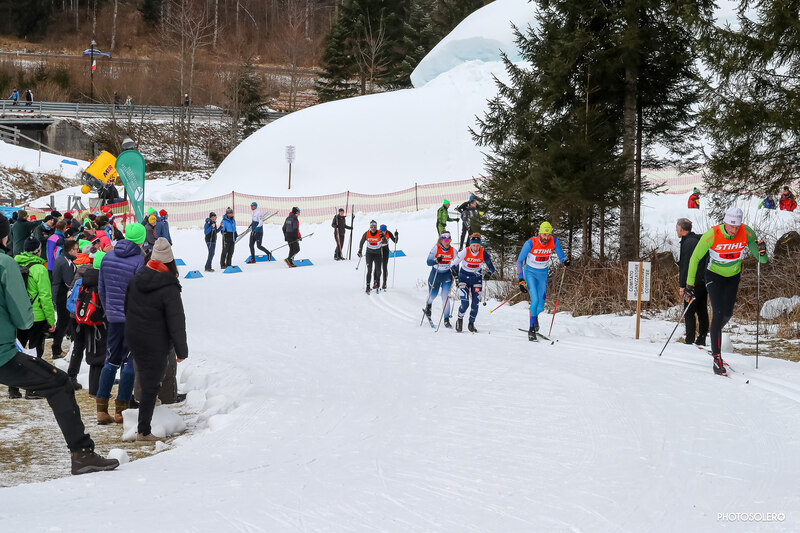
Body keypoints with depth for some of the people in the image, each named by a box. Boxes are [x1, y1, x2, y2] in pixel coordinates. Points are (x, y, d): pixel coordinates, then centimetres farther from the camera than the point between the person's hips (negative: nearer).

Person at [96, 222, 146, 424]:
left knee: (111, 360, 14)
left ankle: (102, 410, 11)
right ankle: (121, 410, 5)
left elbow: (101, 289, 11)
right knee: (130, 362, 3)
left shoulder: (107, 257, 4)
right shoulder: (140, 261, -15)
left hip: (114, 317, 6)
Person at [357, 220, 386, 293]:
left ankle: (376, 282, 29)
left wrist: (383, 237, -35)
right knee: (369, 270, -9)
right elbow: (361, 242, 7)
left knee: (378, 270, 3)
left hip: (378, 254, 0)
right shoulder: (366, 234, -8)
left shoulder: (380, 233, -14)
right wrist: (360, 251, 5)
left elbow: (386, 243, -17)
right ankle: (368, 286, -6)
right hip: (369, 254, 0)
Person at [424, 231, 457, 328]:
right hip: (435, 275, -1)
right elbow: (429, 262, -21)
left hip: (447, 275, 1)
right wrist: (436, 261, -40)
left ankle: (446, 320, -6)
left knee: (445, 297, -12)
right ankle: (428, 304, 52)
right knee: (432, 296, 14)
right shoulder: (435, 249, -14)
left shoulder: (453, 251, -5)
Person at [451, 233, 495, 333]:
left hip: (477, 279, 2)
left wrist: (489, 274, -26)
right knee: (465, 303, -13)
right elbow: (453, 265, -8)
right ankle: (460, 319, 15)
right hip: (464, 278, -2)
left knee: (475, 303, -3)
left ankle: (471, 324, 17)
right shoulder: (465, 252, -17)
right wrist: (455, 274, -26)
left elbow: (491, 268, -5)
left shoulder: (483, 253, -13)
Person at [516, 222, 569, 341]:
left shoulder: (554, 242, -14)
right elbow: (519, 261, -14)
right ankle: (531, 328, -7)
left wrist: (565, 261, -31)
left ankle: (534, 316, 39)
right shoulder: (530, 243, -22)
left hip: (543, 274, 3)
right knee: (535, 300, -20)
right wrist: (521, 280, -19)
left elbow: (561, 256, -4)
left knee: (541, 305, 3)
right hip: (530, 272, -3)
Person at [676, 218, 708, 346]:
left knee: (689, 312, -6)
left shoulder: (688, 242, -13)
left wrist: (683, 285, -15)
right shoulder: (700, 240, 15)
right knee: (702, 312, 11)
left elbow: (686, 265, -17)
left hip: (694, 283, -9)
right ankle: (701, 340, 15)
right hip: (704, 282, 9)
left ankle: (689, 341, -8)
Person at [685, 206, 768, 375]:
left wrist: (761, 252, -39)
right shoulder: (712, 235, -28)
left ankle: (715, 331, 45)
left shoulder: (746, 233, -22)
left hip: (733, 276, 3)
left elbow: (762, 260, -14)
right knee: (718, 312, -15)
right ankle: (717, 357, -13)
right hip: (714, 275, -3)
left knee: (727, 313, 9)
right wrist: (689, 285, -18)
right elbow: (695, 258, -17)